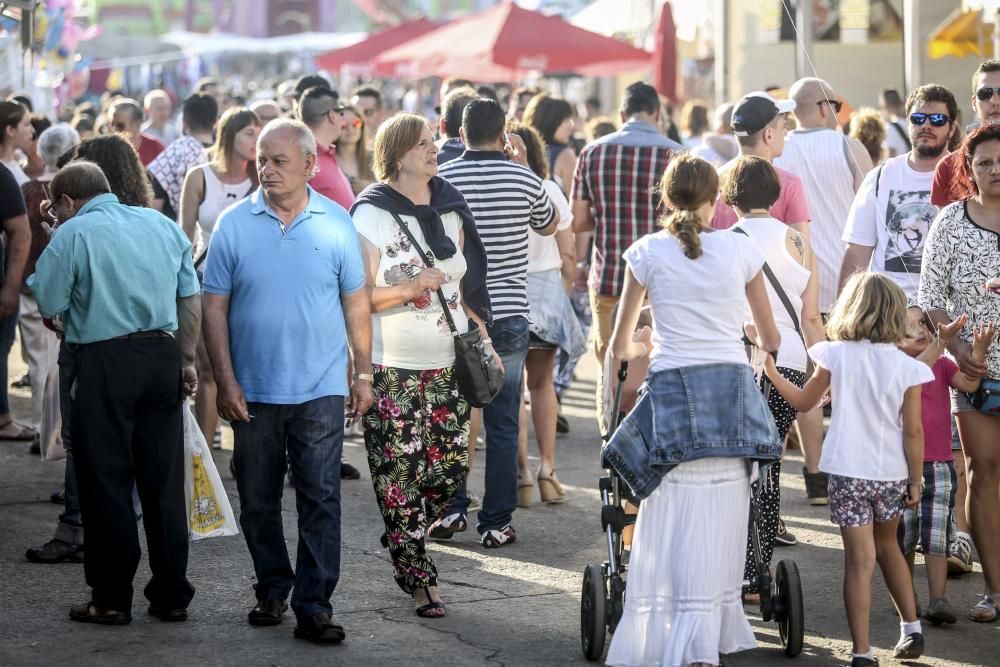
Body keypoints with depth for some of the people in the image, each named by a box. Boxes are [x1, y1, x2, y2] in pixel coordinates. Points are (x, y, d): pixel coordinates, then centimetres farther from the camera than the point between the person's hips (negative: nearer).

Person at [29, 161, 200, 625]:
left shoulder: (73, 234, -5)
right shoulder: (163, 225, 12)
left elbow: (47, 304, -6)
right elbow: (191, 299, 12)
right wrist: (186, 360, 17)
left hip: (105, 360, -5)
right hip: (163, 354, 5)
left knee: (106, 482, 4)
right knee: (164, 481, 10)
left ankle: (112, 599, 7)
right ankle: (171, 595, 15)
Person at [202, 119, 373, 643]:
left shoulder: (337, 224, 0)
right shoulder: (234, 224, -1)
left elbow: (356, 303, 7)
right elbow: (214, 308, -1)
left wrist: (363, 373, 5)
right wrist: (225, 381, -6)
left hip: (319, 388, -1)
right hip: (252, 390, 1)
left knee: (321, 500, -4)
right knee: (257, 501, 10)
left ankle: (314, 605, 0)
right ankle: (273, 588, 27)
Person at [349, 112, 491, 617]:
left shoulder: (451, 208, 11)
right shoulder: (371, 214, -6)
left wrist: (480, 334, 13)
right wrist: (409, 288, -21)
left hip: (448, 365, 6)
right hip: (393, 370, -5)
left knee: (451, 468, 4)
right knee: (399, 477, -4)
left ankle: (402, 543, 28)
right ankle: (419, 580, 6)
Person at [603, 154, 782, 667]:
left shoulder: (647, 253, 3)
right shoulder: (740, 250, 5)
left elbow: (621, 347, 13)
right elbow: (770, 338, 18)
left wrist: (632, 347, 37)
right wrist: (765, 343, 41)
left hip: (674, 390, -1)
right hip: (732, 386, 1)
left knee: (672, 522, 3)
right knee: (718, 524, 5)